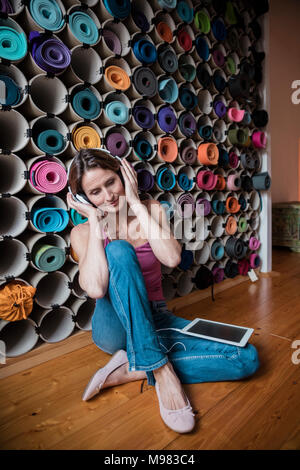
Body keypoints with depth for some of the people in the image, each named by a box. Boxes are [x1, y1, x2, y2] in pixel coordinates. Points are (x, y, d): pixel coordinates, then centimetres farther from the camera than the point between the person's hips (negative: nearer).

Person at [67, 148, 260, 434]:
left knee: (247, 359, -12)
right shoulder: (83, 232, -5)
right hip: (115, 327, -2)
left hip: (155, 323, 3)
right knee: (119, 250, -31)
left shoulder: (151, 210, 0)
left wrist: (136, 204, -15)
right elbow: (95, 289, -24)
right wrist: (95, 221, -16)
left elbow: (172, 258, -19)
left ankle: (132, 369, -14)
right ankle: (162, 371, -26)